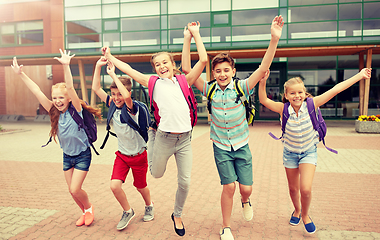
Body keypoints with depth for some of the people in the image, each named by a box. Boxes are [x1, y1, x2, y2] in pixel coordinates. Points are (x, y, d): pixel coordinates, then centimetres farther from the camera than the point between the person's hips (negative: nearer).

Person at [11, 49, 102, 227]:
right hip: (67, 156, 6)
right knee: (72, 190, 11)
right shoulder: (54, 112, -5)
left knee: (75, 189, -6)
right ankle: (84, 212, 35)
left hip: (82, 155, -5)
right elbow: (36, 91, -6)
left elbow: (70, 87, -32)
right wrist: (21, 74, -9)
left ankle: (89, 207, 24)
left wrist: (66, 66, -43)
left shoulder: (76, 110, -18)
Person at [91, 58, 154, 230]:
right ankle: (127, 212, 19)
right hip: (122, 154, 5)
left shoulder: (132, 107, -21)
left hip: (138, 155, -4)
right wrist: (98, 66, -15)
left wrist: (113, 74, -39)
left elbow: (126, 96, -45)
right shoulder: (112, 105, -4)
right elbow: (96, 88, -6)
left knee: (140, 187, 13)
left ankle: (149, 206, 46)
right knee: (114, 185, -8)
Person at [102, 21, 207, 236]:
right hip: (164, 137, 0)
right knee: (157, 173, 19)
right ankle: (151, 135, 45)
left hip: (185, 138, 1)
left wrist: (195, 33, 7)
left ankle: (177, 215, 31)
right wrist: (109, 57, 16)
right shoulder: (153, 83, 6)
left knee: (185, 182, 3)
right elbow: (129, 70, 11)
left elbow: (203, 60, 2)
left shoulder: (183, 81, 8)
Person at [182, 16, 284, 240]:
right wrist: (188, 40, -17)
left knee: (246, 188, 1)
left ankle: (246, 201, 41)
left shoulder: (241, 87, -11)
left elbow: (263, 69, -23)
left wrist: (274, 39, -34)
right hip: (221, 147, 0)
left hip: (242, 146, 0)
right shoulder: (210, 90, -8)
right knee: (229, 187, -4)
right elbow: (186, 69, -11)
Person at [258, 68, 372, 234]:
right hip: (290, 153, 1)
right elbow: (263, 100, -23)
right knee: (293, 188, 15)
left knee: (305, 189, -12)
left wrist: (359, 75, -15)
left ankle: (305, 216, 19)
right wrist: (263, 82, -37)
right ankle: (297, 211, 47)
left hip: (309, 152, -1)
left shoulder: (311, 104, -18)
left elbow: (336, 89, -18)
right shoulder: (284, 109, -17)